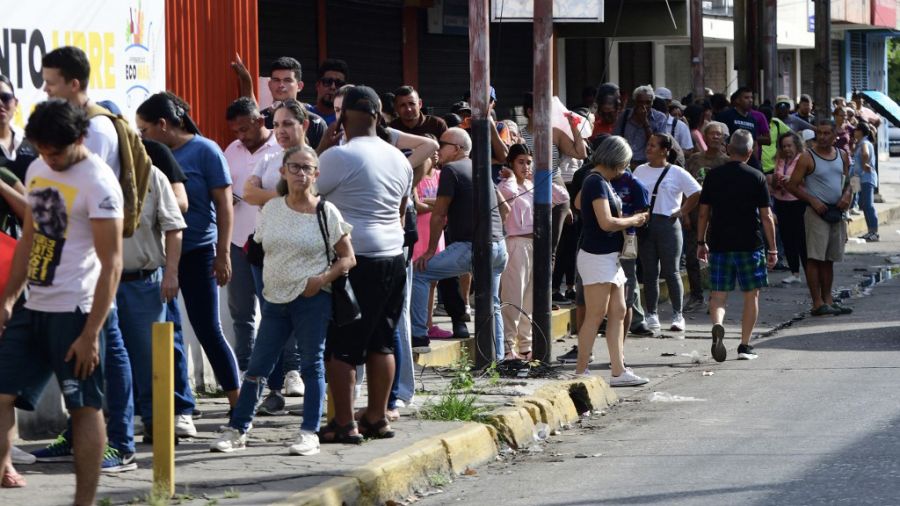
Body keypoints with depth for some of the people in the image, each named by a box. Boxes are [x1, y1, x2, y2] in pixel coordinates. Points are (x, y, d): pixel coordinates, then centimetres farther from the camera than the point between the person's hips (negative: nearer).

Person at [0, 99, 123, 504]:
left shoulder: (98, 183, -15)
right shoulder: (37, 170, 9)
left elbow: (111, 265, -16)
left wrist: (91, 334, -19)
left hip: (74, 313, -8)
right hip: (33, 309, 8)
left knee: (85, 408, 1)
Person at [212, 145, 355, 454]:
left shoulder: (326, 212, -4)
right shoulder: (272, 209, 7)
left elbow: (347, 258, -3)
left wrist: (322, 279, -16)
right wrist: (268, 283, 9)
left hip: (312, 301, -4)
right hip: (275, 299, 4)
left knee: (312, 364, 1)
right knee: (258, 365, 6)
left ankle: (310, 433, 6)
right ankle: (237, 430, 12)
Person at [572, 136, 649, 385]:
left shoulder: (595, 180, 13)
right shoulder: (598, 182, -17)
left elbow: (578, 203, 33)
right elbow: (607, 223, -25)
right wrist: (633, 220, -9)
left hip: (609, 257, 10)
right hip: (597, 258, -10)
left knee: (617, 313, 8)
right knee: (595, 316, -7)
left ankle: (618, 371, 9)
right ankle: (581, 372, -3)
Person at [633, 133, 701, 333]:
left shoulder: (676, 173, -2)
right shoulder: (640, 171, 10)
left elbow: (697, 193, -1)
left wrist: (683, 211, -3)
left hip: (667, 224, -4)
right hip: (644, 225, 4)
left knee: (671, 272, -2)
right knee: (649, 273, 6)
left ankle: (677, 316, 5)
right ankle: (651, 315, 11)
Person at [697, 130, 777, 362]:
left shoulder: (713, 177, 3)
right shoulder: (756, 177, -5)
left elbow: (703, 213, 7)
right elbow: (766, 216, -4)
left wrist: (701, 242, 17)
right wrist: (772, 249, 2)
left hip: (719, 244, 2)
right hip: (749, 244, -2)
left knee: (718, 294, 6)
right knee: (751, 295, 9)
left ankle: (717, 326, -23)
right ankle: (745, 346, 9)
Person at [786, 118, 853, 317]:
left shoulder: (842, 156, 11)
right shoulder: (807, 157, -5)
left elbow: (848, 181, 20)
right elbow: (792, 185, -7)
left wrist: (847, 195, -1)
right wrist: (813, 201, -16)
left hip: (837, 211, 5)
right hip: (817, 211, -5)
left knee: (829, 258, 9)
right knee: (815, 258, -8)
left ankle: (827, 299, 13)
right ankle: (817, 303, -9)